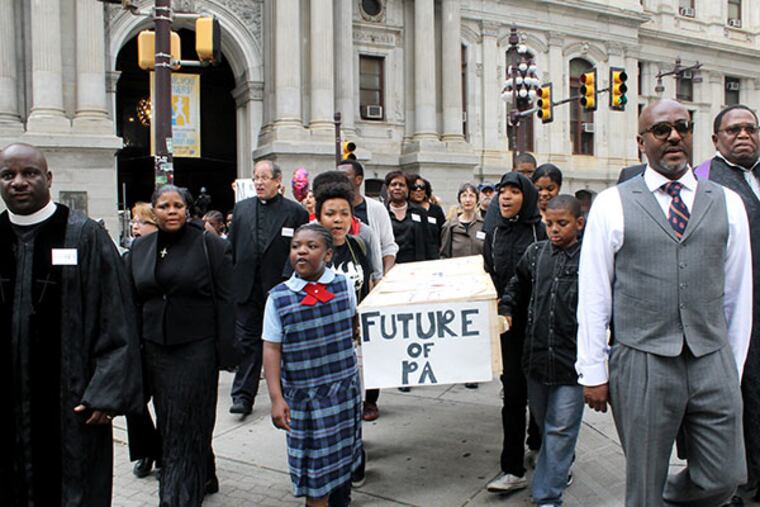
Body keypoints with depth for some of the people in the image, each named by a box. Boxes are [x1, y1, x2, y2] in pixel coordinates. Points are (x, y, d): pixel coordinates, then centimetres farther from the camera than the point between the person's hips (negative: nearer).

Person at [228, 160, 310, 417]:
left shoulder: (295, 212, -2)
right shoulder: (241, 208, 10)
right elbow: (231, 248, 11)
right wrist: (229, 282, 5)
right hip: (246, 287, 3)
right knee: (247, 342, 5)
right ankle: (243, 395, 10)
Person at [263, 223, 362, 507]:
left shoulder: (344, 286, -4)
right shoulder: (279, 297, -9)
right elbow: (272, 349, -9)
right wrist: (276, 397, -13)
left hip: (344, 388, 3)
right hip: (303, 394, -2)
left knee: (343, 453, 18)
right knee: (315, 463, 4)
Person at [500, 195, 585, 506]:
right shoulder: (535, 253, 5)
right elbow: (517, 288, 19)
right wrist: (506, 311, 4)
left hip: (572, 360, -5)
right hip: (536, 356, 5)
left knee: (560, 429, 2)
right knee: (543, 421, 20)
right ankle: (561, 469, 45)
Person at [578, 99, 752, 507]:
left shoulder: (727, 203, 7)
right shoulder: (612, 205, -2)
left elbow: (739, 292, 12)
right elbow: (593, 293, -1)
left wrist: (734, 366, 13)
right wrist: (592, 371, -1)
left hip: (712, 363, 3)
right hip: (643, 365, -3)